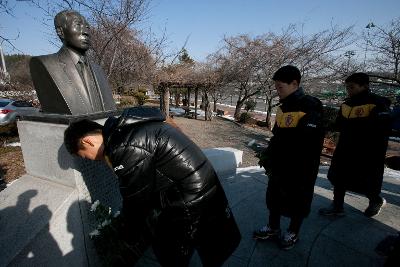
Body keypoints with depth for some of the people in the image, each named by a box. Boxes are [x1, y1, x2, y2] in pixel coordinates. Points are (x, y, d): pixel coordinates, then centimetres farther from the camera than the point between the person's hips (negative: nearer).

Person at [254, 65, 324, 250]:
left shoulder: (310, 108, -19)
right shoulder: (283, 107, 7)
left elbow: (309, 146, -23)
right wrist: (269, 156, 5)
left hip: (300, 170, -7)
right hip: (279, 166, 8)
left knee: (297, 201, 14)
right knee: (274, 197, 18)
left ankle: (293, 233, 36)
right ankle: (273, 228, 39)